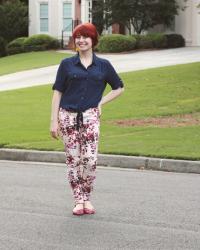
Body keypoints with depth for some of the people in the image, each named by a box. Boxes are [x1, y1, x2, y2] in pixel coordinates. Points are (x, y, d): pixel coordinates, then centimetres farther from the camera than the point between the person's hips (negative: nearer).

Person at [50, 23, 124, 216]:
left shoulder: (103, 65, 8)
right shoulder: (67, 64, 5)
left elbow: (119, 88, 19)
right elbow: (57, 92, 5)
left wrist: (101, 102, 5)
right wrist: (54, 121, -1)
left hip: (90, 117, 0)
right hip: (68, 116, 0)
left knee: (90, 160, -10)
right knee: (73, 160, 2)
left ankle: (87, 199, 8)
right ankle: (78, 201, 11)